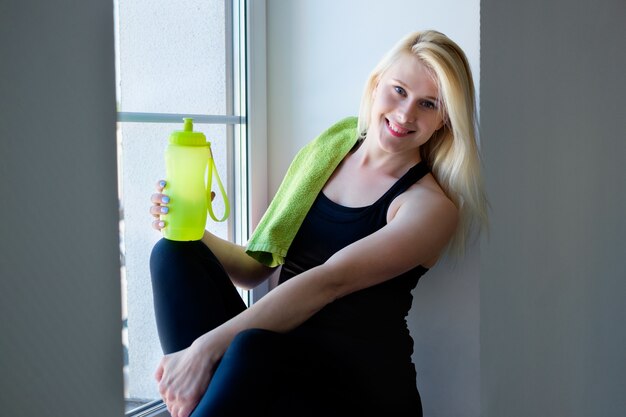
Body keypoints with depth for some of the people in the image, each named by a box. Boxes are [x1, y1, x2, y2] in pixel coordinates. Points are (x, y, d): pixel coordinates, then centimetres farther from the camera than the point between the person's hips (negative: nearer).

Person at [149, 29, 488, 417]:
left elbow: (328, 282, -20)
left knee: (252, 346, -38)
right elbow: (258, 268, 15)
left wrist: (206, 347, -28)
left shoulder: (431, 206, -7)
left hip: (362, 385, -6)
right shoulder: (324, 157, 10)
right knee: (176, 253, -14)